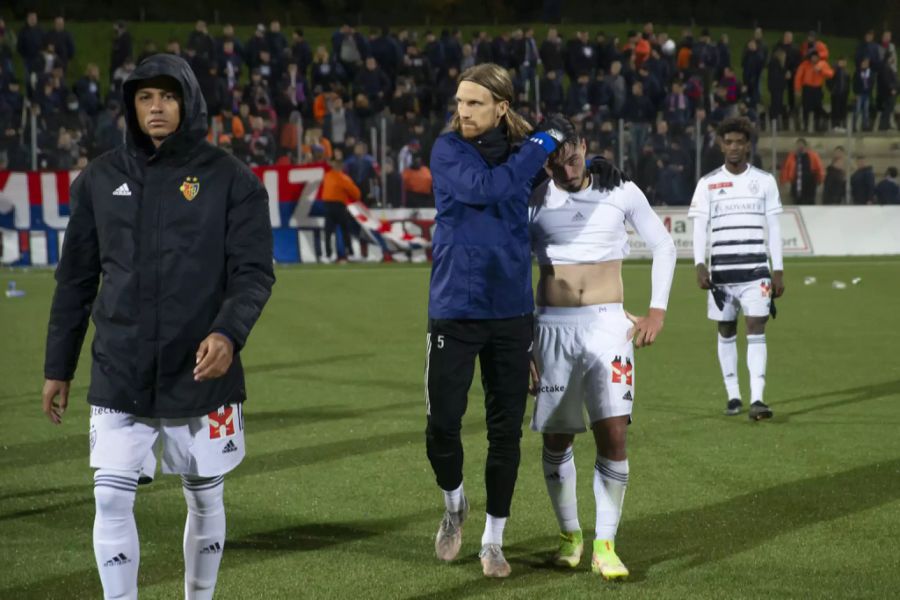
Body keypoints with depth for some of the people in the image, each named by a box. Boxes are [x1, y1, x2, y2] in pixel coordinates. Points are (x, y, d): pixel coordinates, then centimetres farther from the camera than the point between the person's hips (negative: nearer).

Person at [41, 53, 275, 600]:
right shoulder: (100, 179, 6)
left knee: (205, 500, 11)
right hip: (119, 377, 1)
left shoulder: (231, 179, -2)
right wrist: (58, 368, 11)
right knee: (111, 501, -5)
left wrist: (229, 334, -26)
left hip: (201, 376, -1)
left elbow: (255, 272, -7)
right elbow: (77, 280, 11)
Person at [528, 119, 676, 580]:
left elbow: (664, 247, 13)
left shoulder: (621, 193, 1)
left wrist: (657, 310, 4)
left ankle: (605, 545, -5)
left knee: (613, 433, -12)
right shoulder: (534, 204, 1)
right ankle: (569, 533, 26)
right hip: (552, 328, 1)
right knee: (556, 438, 6)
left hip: (608, 324, -1)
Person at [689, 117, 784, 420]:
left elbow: (774, 228, 8)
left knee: (756, 329, -10)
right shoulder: (707, 183, 4)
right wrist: (699, 264, -12)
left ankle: (757, 399, -15)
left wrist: (778, 270, 4)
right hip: (721, 270, 1)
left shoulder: (765, 181, 7)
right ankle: (733, 396, 16)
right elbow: (699, 227, 1)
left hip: (756, 269, -1)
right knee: (726, 332, 7)